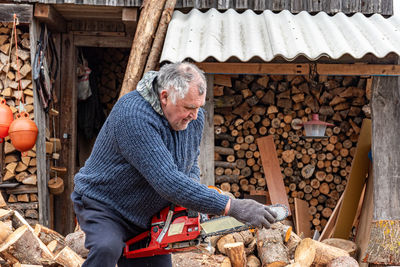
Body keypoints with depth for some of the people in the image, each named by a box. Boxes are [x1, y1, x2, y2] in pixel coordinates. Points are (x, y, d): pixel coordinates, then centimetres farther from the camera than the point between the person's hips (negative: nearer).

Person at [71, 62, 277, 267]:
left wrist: (191, 185, -13)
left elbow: (190, 164, 13)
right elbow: (167, 181, -37)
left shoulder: (194, 115, -5)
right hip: (103, 207, -7)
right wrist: (232, 207, -38)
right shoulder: (134, 115, -31)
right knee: (106, 249, -34)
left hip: (148, 219, 7)